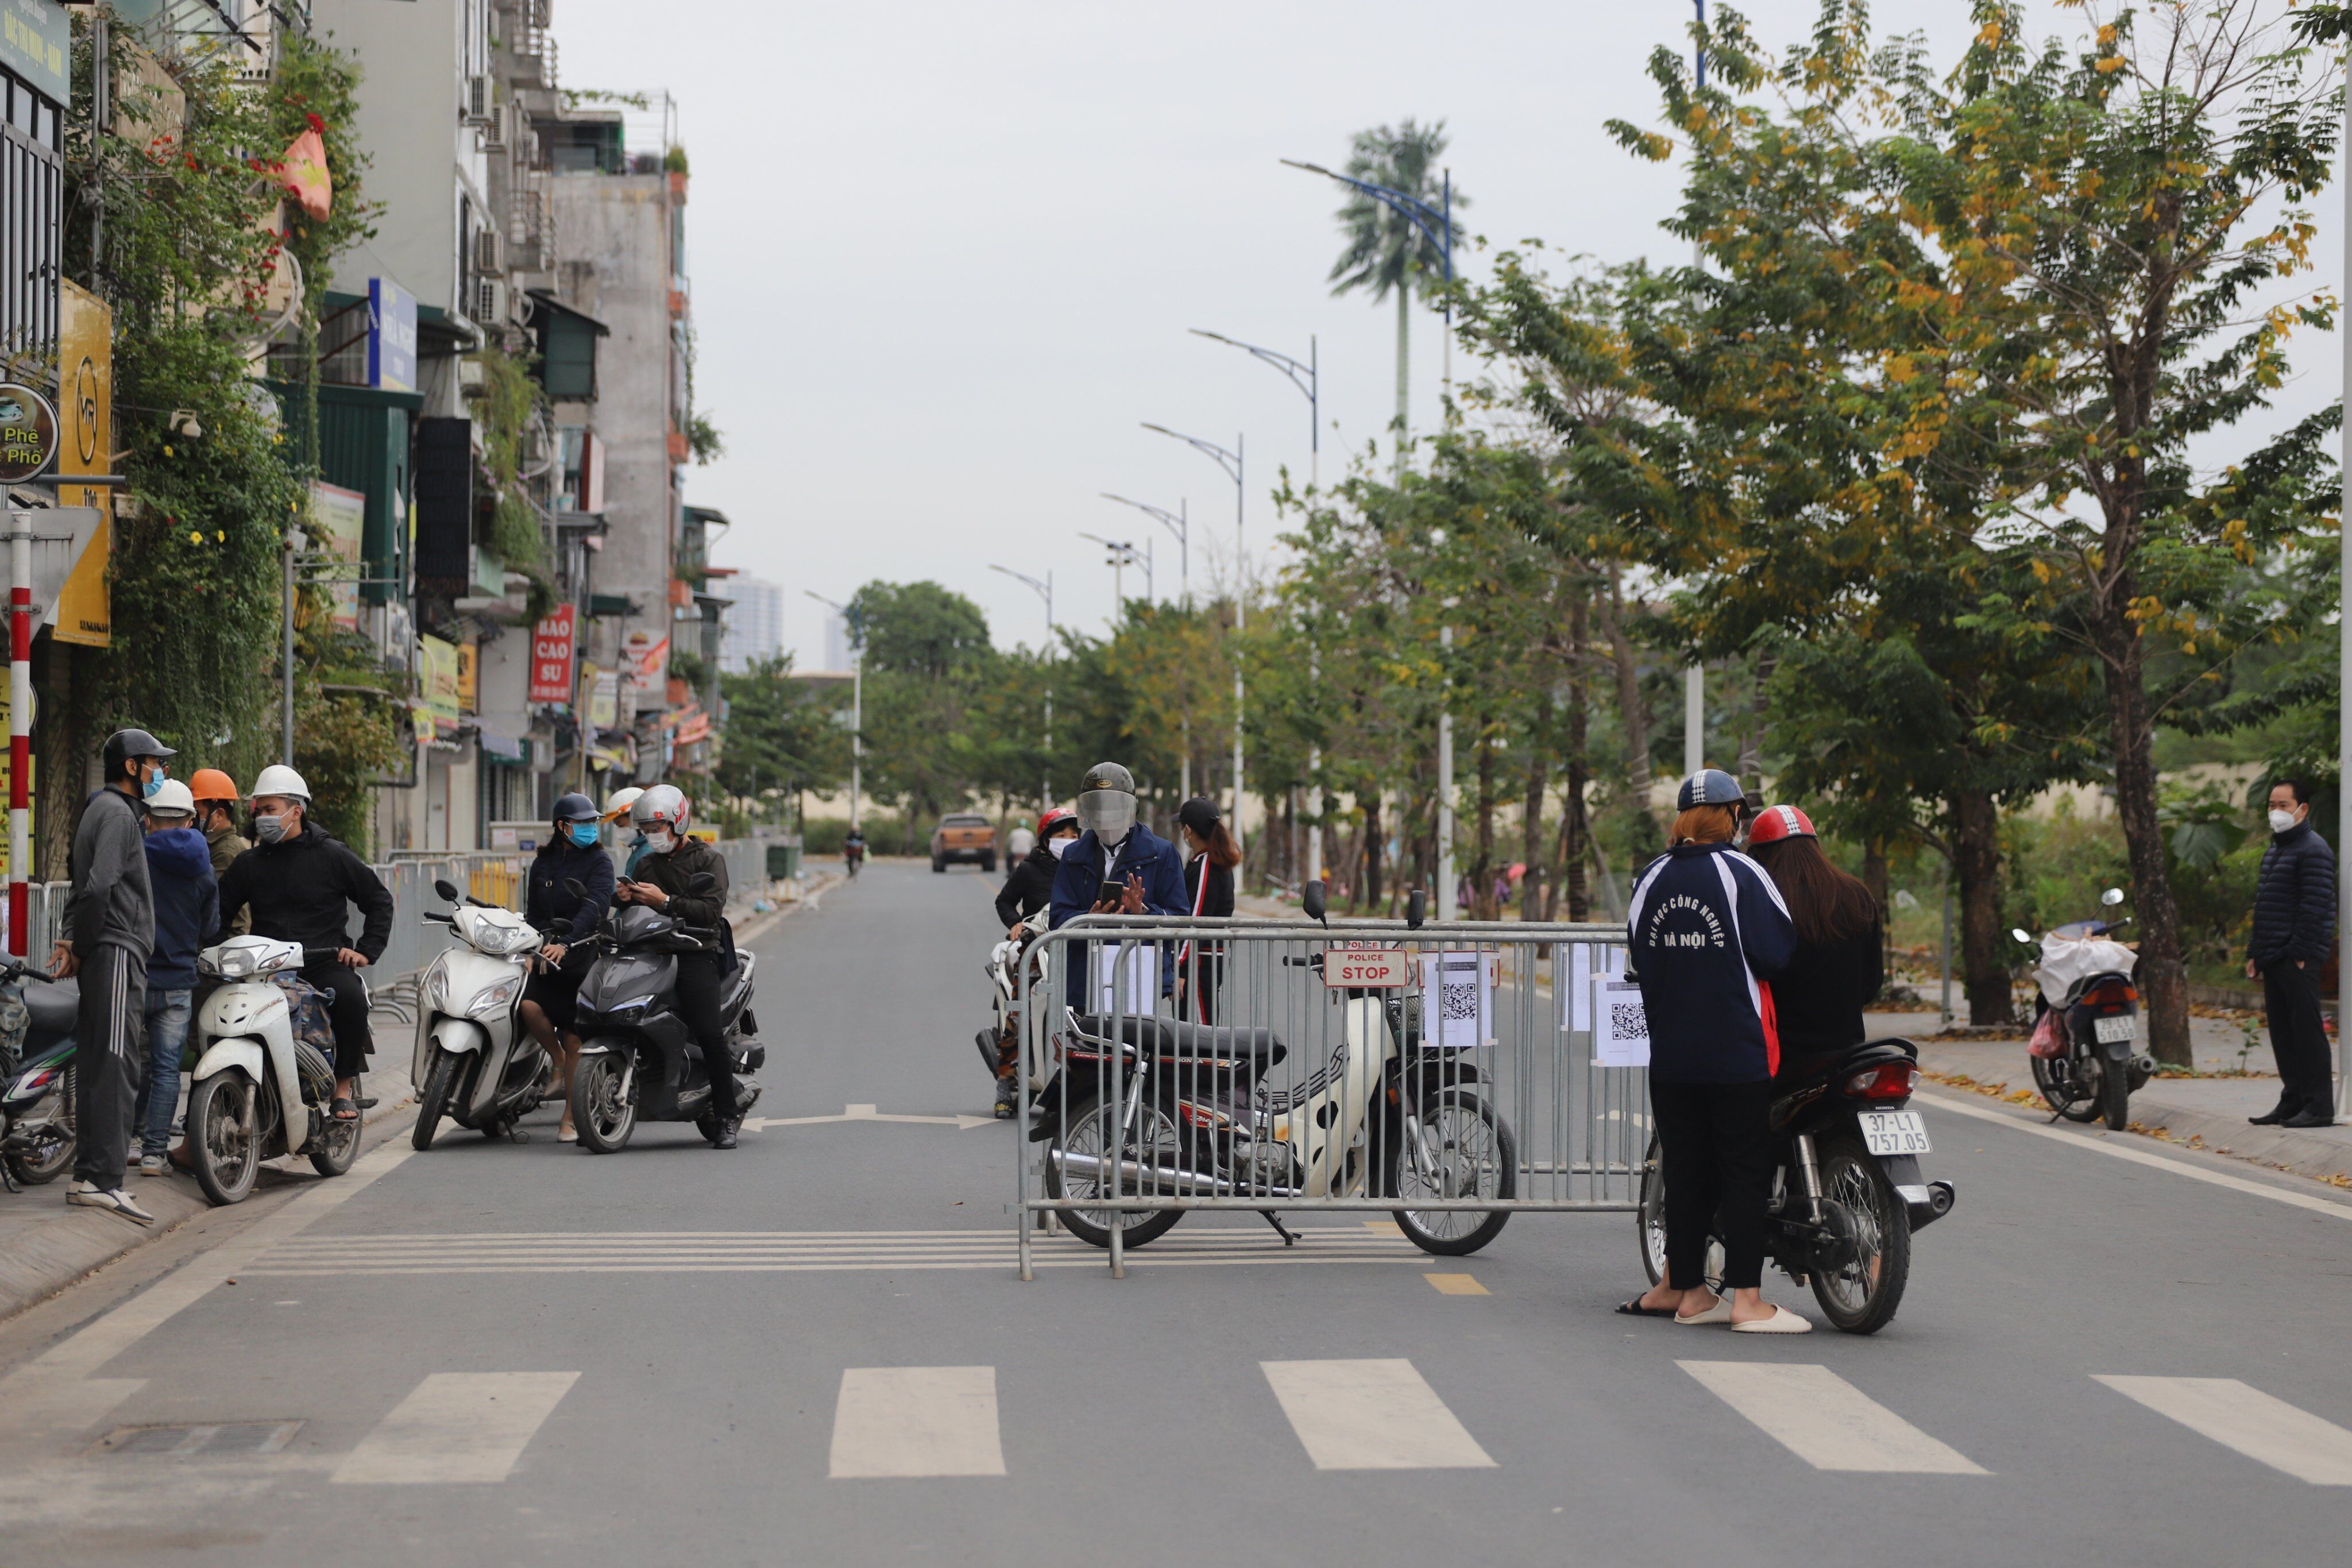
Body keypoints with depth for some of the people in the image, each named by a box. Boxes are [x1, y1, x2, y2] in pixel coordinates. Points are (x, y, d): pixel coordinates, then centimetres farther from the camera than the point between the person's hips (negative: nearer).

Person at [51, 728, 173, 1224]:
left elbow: (87, 880, 24)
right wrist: (79, 947, -10)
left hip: (105, 954, 10)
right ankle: (102, 1178, -21)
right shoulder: (116, 812, -9)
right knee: (116, 1066, -15)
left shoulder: (104, 809, 23)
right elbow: (98, 885, -20)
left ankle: (89, 1176, 13)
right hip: (116, 951, -10)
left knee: (97, 1066, 10)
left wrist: (72, 940, 13)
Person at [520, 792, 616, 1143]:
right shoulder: (542, 864, 14)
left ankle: (570, 1117, 5)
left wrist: (566, 943, -29)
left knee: (573, 1034, -5)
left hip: (584, 952, -3)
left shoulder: (599, 861, 0)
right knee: (530, 1006, -25)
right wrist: (537, 946, 5)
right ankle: (558, 1060, 5)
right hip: (547, 954, 3)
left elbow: (595, 906, -15)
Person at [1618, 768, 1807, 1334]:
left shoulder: (1652, 878, 6)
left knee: (1685, 1169, 12)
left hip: (1670, 1054, 5)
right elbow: (1778, 953, -10)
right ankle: (1747, 1301, -2)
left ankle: (1684, 1288, 18)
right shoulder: (1742, 874, -9)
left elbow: (1639, 961, 12)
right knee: (1743, 1173, -1)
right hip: (1737, 1052, -5)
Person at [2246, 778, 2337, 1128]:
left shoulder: (2313, 850, -9)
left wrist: (2300, 955, -20)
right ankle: (2292, 1102, 16)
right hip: (2273, 962, 9)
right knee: (2282, 1033, 10)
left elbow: (2315, 908, -16)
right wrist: (2254, 953, 18)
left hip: (2297, 960, -9)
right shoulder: (2274, 850, 21)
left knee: (2306, 1030, -8)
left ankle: (2319, 1106, -6)